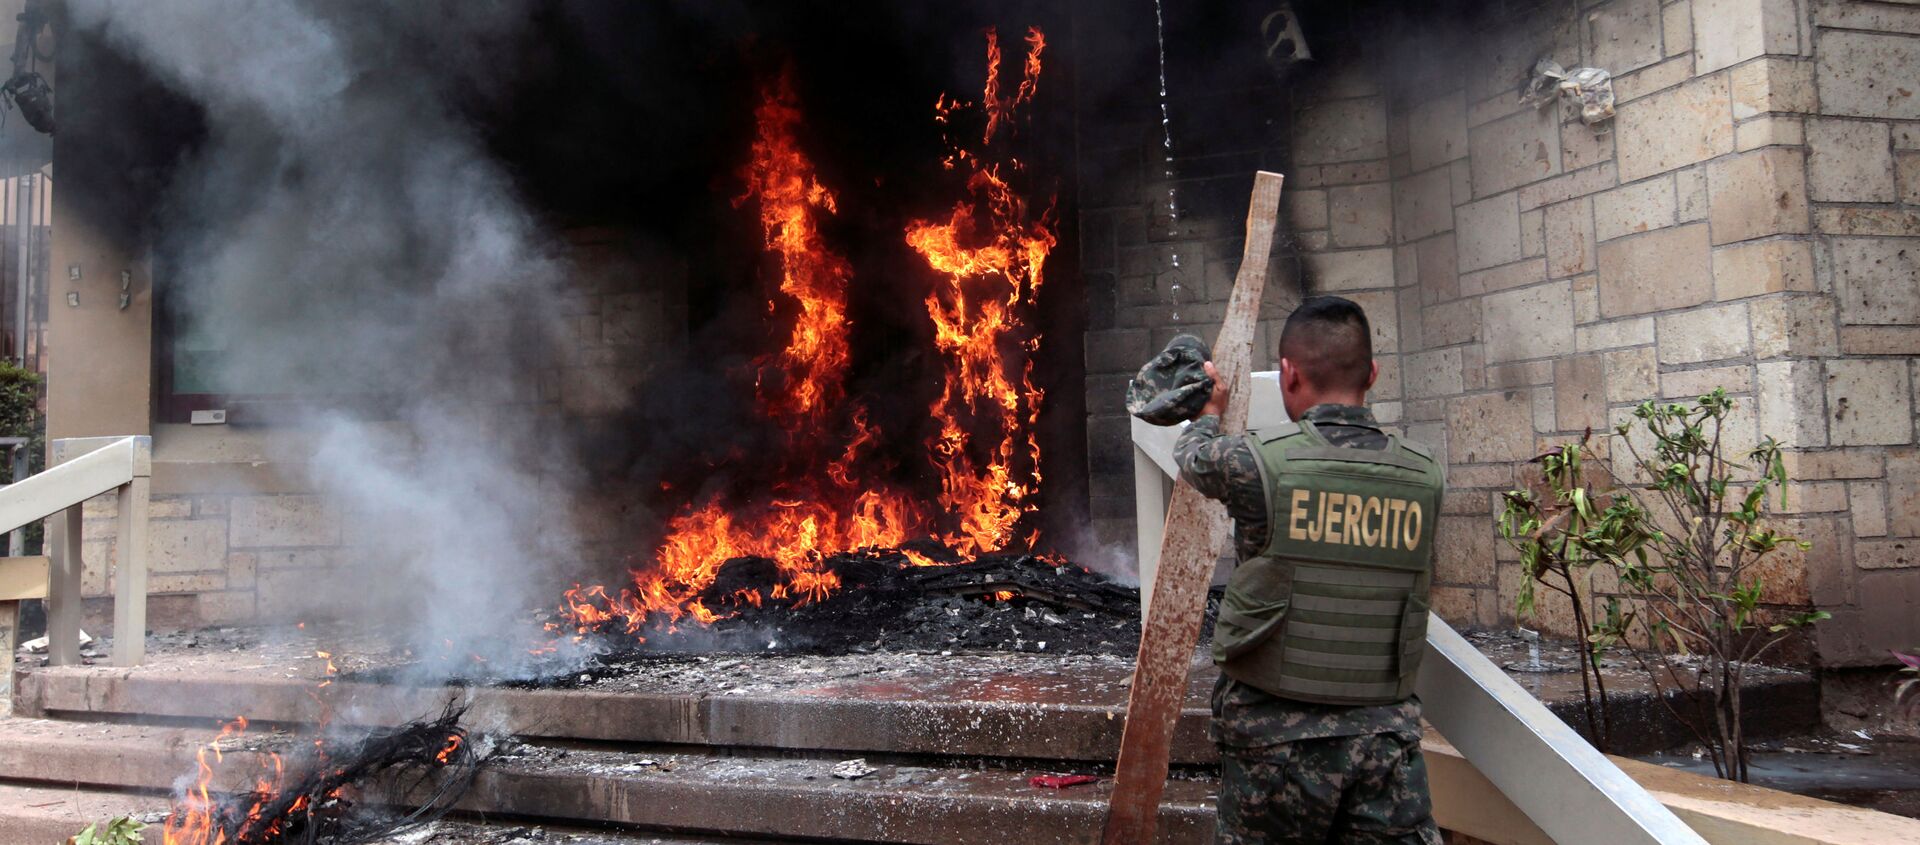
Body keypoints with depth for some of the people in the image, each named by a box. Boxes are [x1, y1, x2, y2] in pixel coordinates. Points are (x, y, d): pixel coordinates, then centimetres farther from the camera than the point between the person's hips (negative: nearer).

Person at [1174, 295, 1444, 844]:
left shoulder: (1260, 462, -11)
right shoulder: (1424, 478, 1)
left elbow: (1192, 456, 10)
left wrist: (1211, 410, 33)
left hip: (1276, 733, -3)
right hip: (1387, 735, 3)